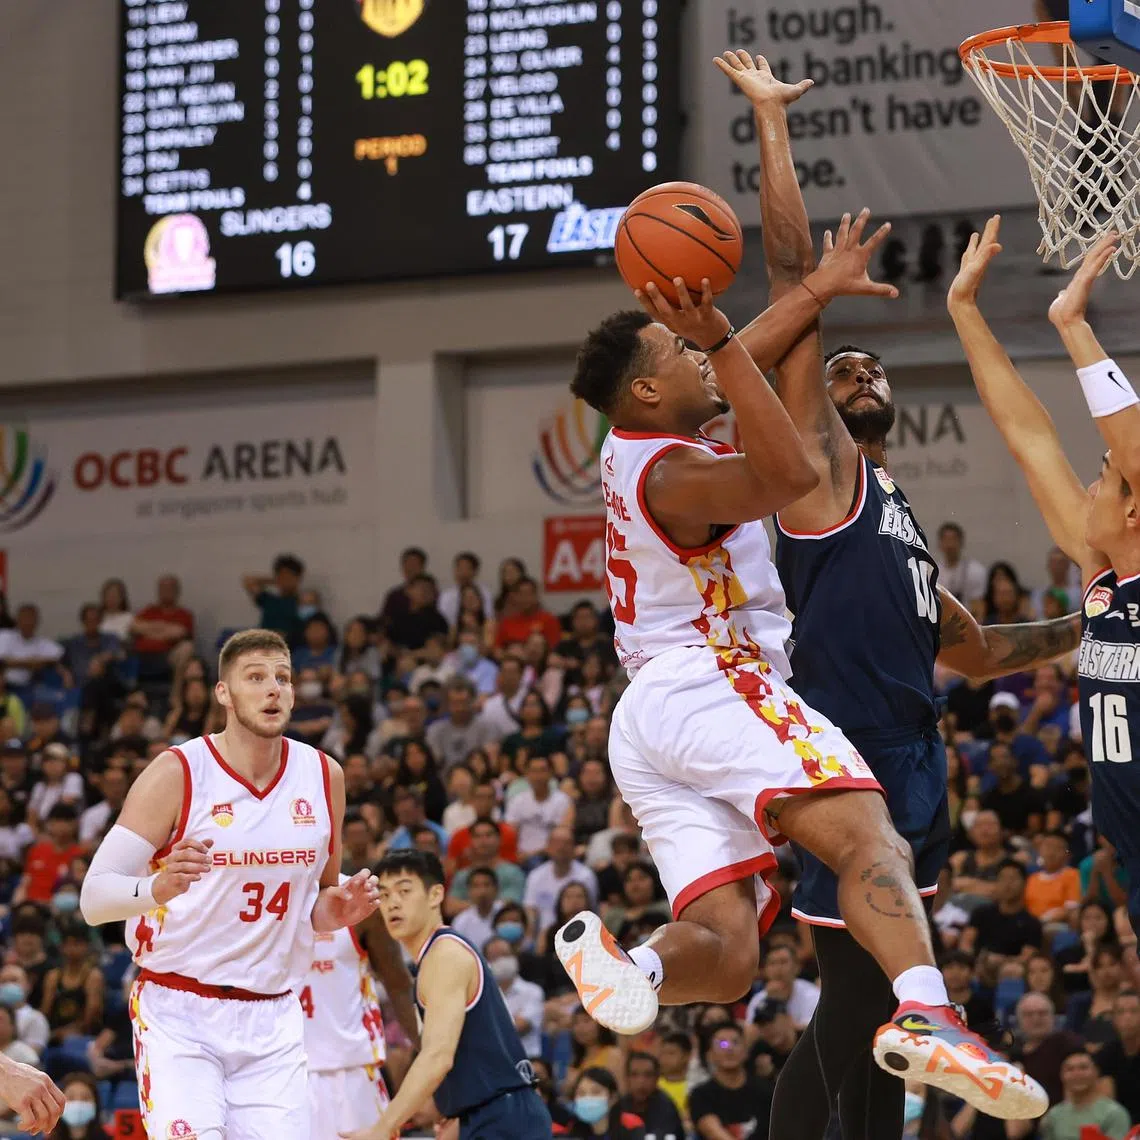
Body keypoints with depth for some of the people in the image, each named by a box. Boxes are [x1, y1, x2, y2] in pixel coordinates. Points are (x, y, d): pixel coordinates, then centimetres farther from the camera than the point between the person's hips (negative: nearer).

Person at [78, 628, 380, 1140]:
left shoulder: (323, 776, 6)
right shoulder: (176, 773, -9)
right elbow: (94, 896, -13)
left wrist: (336, 910, -3)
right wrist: (156, 890, -34)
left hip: (272, 1020, 5)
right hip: (178, 1016, -4)